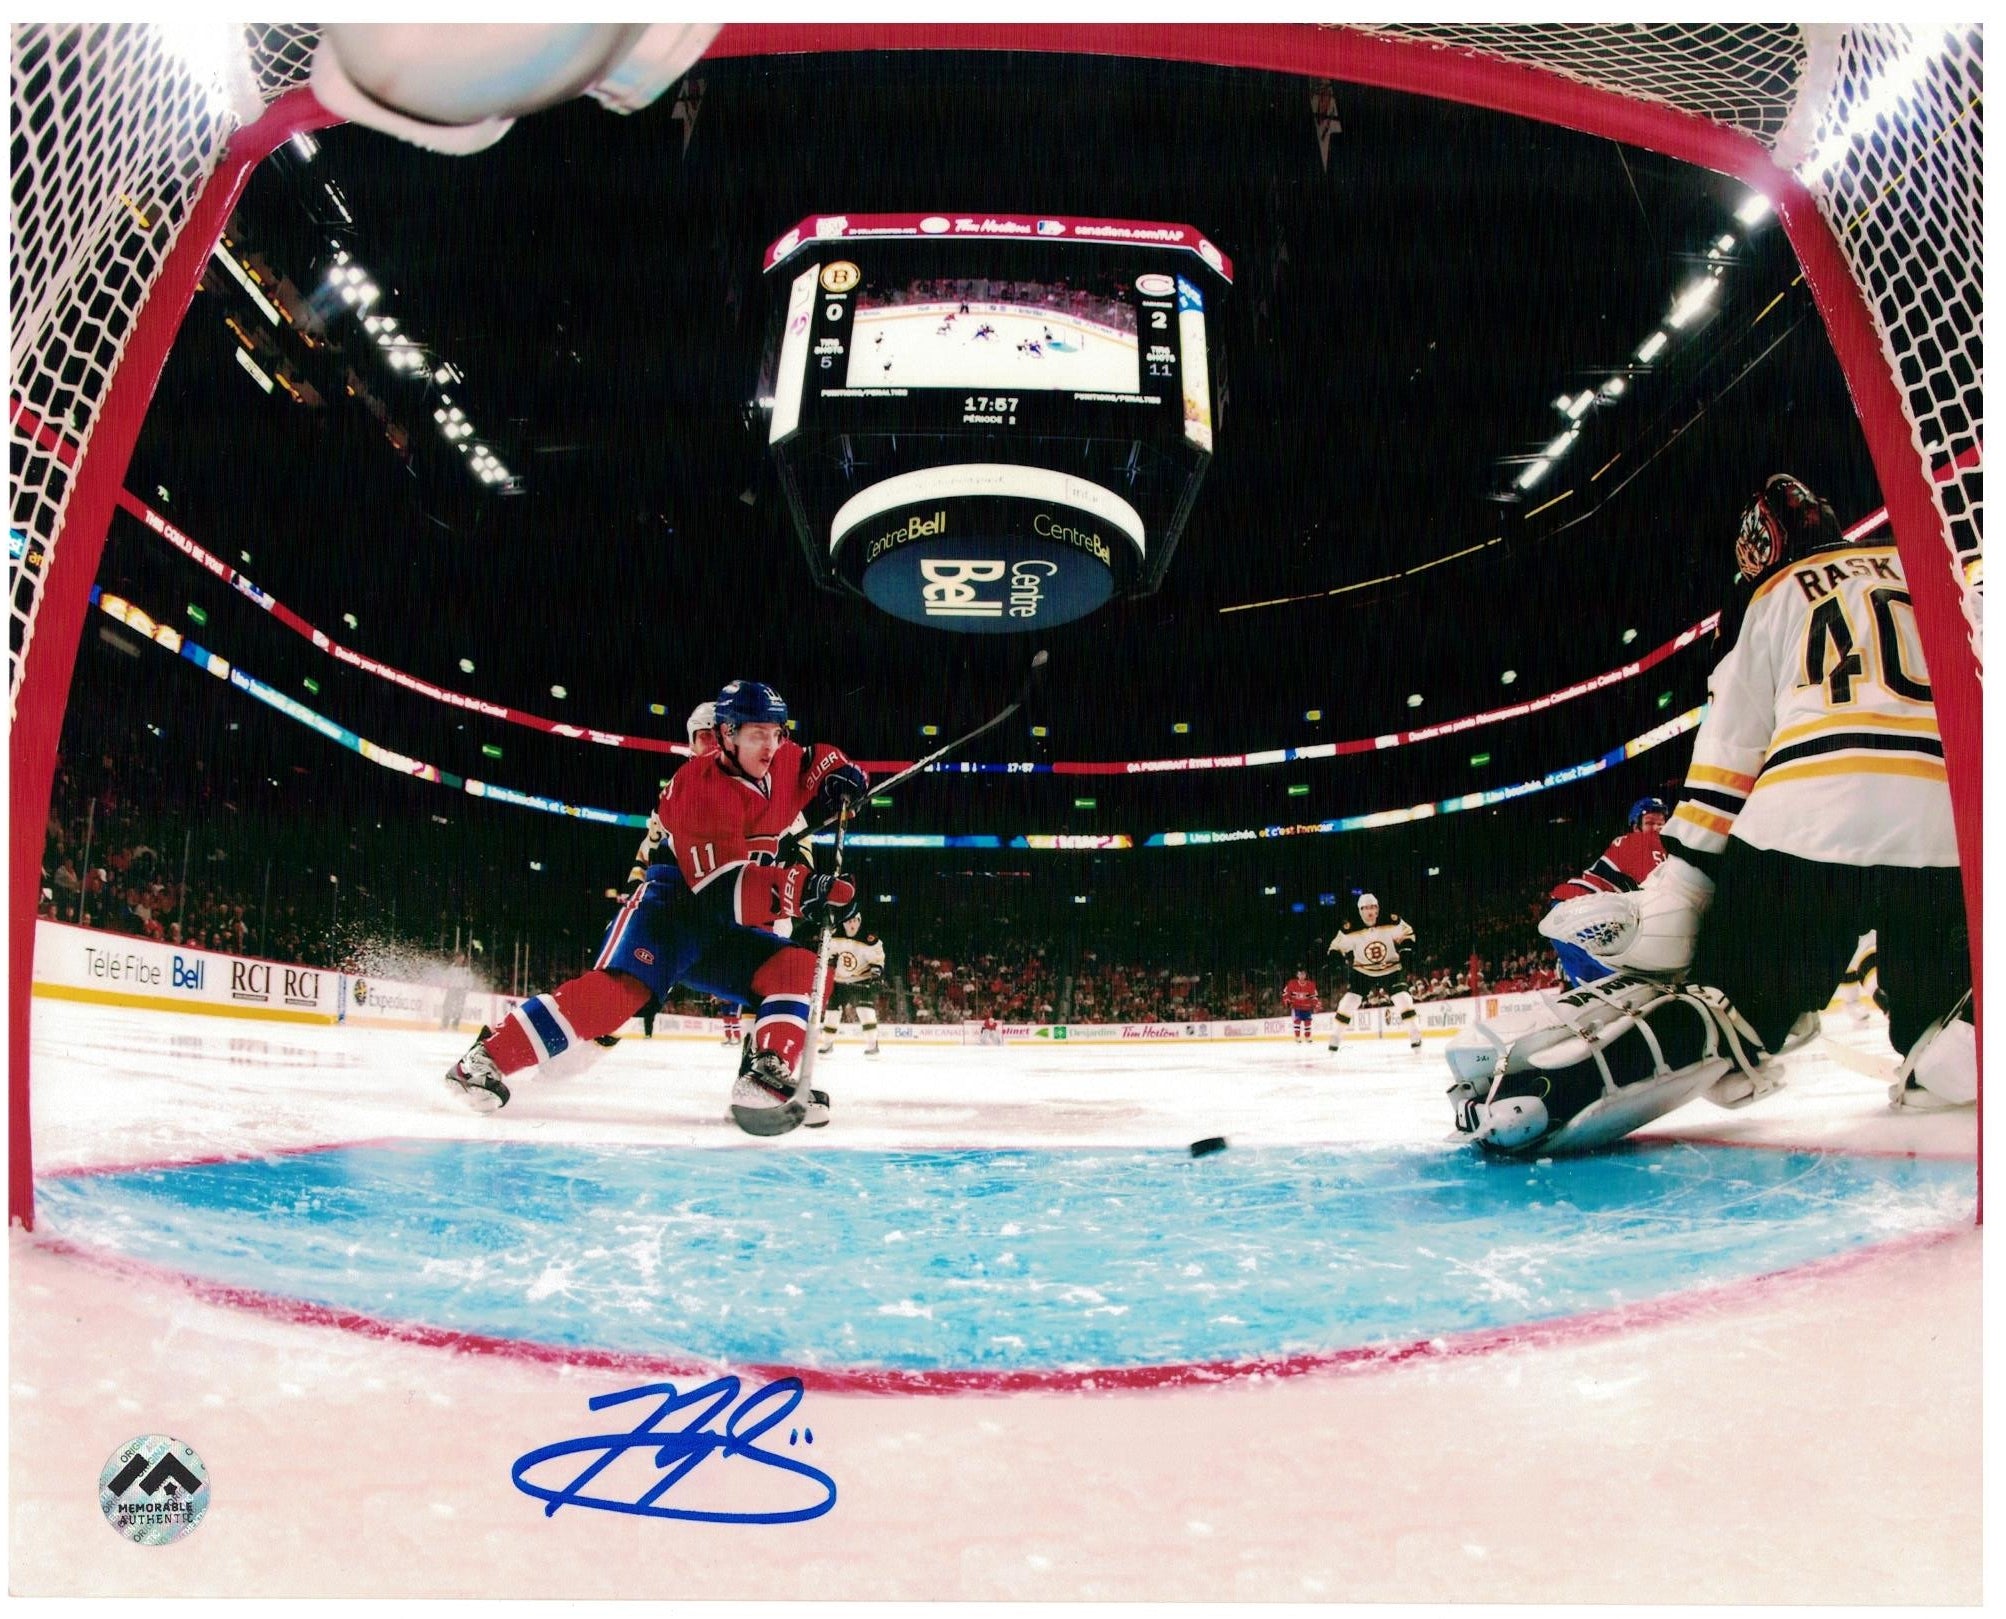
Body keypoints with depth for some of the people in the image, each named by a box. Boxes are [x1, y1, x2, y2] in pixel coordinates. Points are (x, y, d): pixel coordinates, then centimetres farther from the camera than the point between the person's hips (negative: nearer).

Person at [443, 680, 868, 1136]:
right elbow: (720, 890, -30)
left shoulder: (780, 764, 2)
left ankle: (768, 1079, -21)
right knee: (621, 987, -29)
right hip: (669, 903, -7)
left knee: (798, 968, -11)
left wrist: (838, 775, 2)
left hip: (723, 928, 8)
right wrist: (798, 889, -42)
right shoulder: (698, 787, -20)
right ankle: (486, 1059, -26)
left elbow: (815, 759, 27)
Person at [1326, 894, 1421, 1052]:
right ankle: (1336, 1037, 0)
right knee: (1348, 1001, -11)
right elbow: (1336, 948, -7)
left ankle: (1415, 1036, -4)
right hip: (1362, 971, 0)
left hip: (1391, 969, 0)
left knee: (1403, 1000, -16)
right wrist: (1336, 959, -25)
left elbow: (1407, 932, 0)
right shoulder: (1350, 930, -20)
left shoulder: (1391, 922, -19)